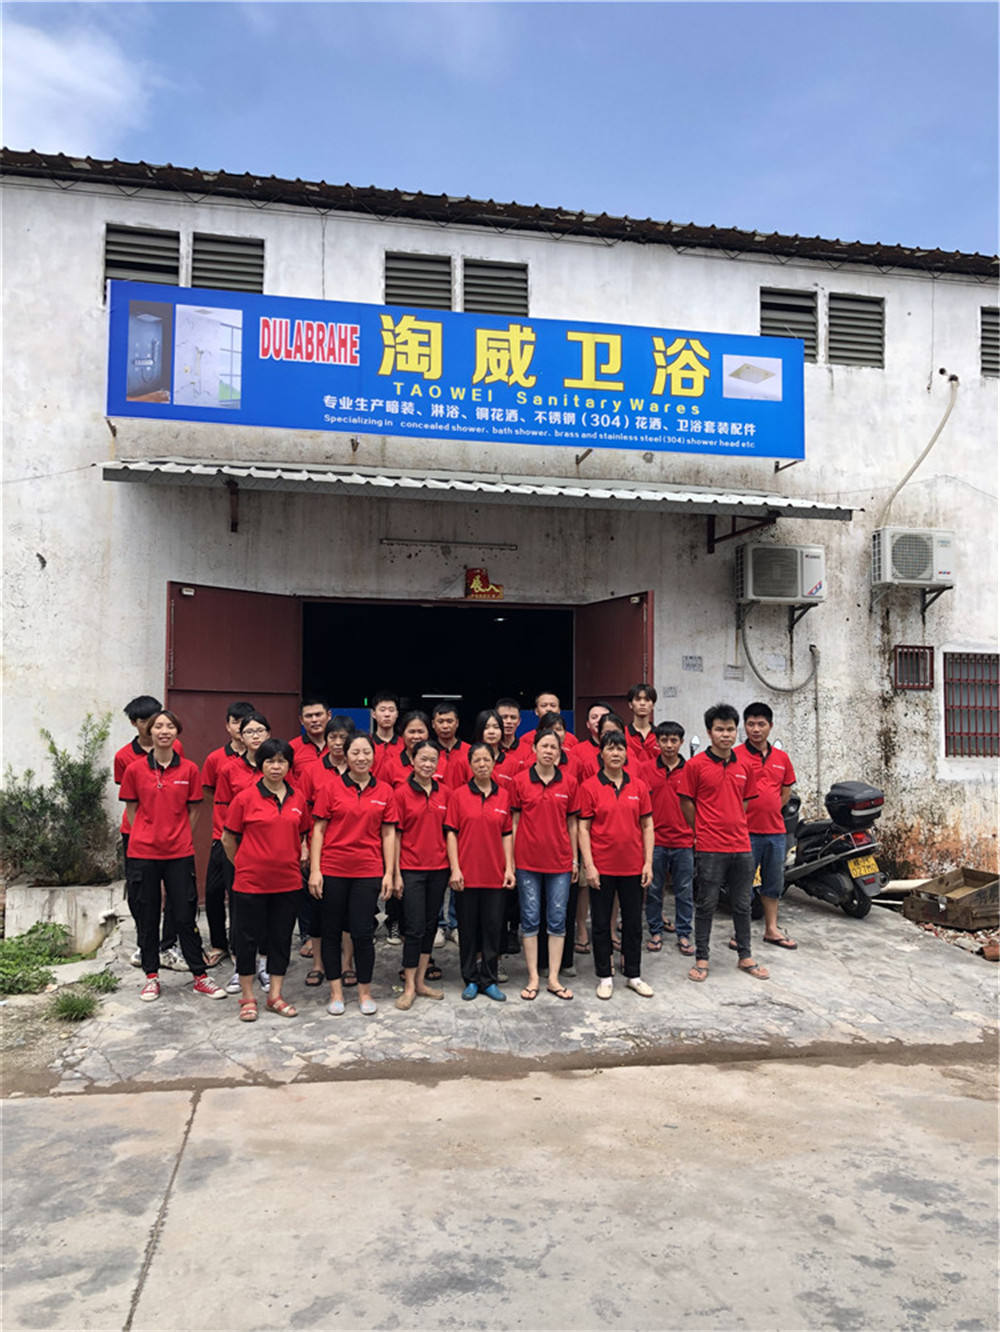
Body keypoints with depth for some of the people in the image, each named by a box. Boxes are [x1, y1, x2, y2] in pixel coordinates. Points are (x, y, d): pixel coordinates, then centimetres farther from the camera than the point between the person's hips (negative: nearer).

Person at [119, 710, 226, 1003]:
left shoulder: (189, 770, 1)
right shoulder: (135, 769, -1)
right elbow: (131, 810, 8)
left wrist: (180, 837, 5)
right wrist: (146, 837, 5)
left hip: (179, 853, 0)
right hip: (143, 853, 0)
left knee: (185, 916, 3)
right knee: (147, 916, 9)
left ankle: (200, 977, 13)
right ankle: (151, 977, 22)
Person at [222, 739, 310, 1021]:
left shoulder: (297, 799, 4)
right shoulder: (246, 798, -8)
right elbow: (228, 838, 0)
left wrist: (300, 856, 3)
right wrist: (242, 865, 3)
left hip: (288, 881, 4)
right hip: (251, 881, -3)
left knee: (282, 937, 11)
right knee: (248, 937, 7)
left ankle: (275, 995, 24)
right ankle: (247, 998, 22)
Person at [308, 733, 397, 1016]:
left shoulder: (384, 791, 4)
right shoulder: (331, 788, -1)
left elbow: (388, 834, 6)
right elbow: (318, 830, 0)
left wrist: (389, 873, 2)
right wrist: (315, 870, -6)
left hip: (368, 872, 0)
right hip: (332, 870, 0)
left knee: (363, 933, 1)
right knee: (331, 931, 8)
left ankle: (365, 992, 19)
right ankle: (336, 992, 23)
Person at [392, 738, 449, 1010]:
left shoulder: (444, 792, 5)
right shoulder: (402, 792, -6)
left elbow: (448, 830, 10)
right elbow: (396, 834, -5)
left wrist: (453, 865, 5)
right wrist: (396, 874, -7)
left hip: (438, 868, 4)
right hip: (411, 868, -4)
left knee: (430, 925, 11)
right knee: (415, 928, -3)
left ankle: (420, 981, 22)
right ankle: (409, 987, 8)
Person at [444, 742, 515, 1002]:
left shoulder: (503, 796, 6)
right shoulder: (458, 795, -1)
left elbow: (507, 834, 8)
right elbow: (451, 833, -2)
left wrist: (509, 868, 1)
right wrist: (455, 869, -9)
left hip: (495, 875, 2)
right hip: (467, 875, -2)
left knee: (493, 927, 7)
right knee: (468, 928, 7)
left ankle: (489, 980, 19)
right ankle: (471, 980, 20)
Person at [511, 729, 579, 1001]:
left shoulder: (569, 782, 2)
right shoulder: (520, 780, -2)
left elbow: (572, 823, 8)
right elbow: (514, 821, 1)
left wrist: (574, 858, 7)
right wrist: (510, 860, -1)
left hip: (559, 861, 1)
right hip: (528, 861, -1)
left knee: (557, 920, 6)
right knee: (530, 919, 6)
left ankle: (554, 979, 15)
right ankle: (533, 978, 15)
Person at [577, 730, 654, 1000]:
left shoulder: (638, 786, 3)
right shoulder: (590, 787, -5)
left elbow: (647, 826, 5)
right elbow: (583, 828, -5)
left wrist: (648, 862, -1)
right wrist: (588, 865, -11)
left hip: (632, 866, 3)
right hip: (602, 866, -2)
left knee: (633, 922, 12)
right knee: (601, 922, 8)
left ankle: (633, 975, 26)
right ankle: (604, 976, 21)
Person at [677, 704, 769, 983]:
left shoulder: (744, 766, 8)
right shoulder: (695, 764, -7)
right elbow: (686, 802, -3)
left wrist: (733, 827, 11)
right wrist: (703, 832, 2)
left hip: (741, 845, 5)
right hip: (709, 848, -5)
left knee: (742, 905, 14)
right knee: (706, 905, 4)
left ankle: (745, 957, 26)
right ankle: (701, 959, 15)